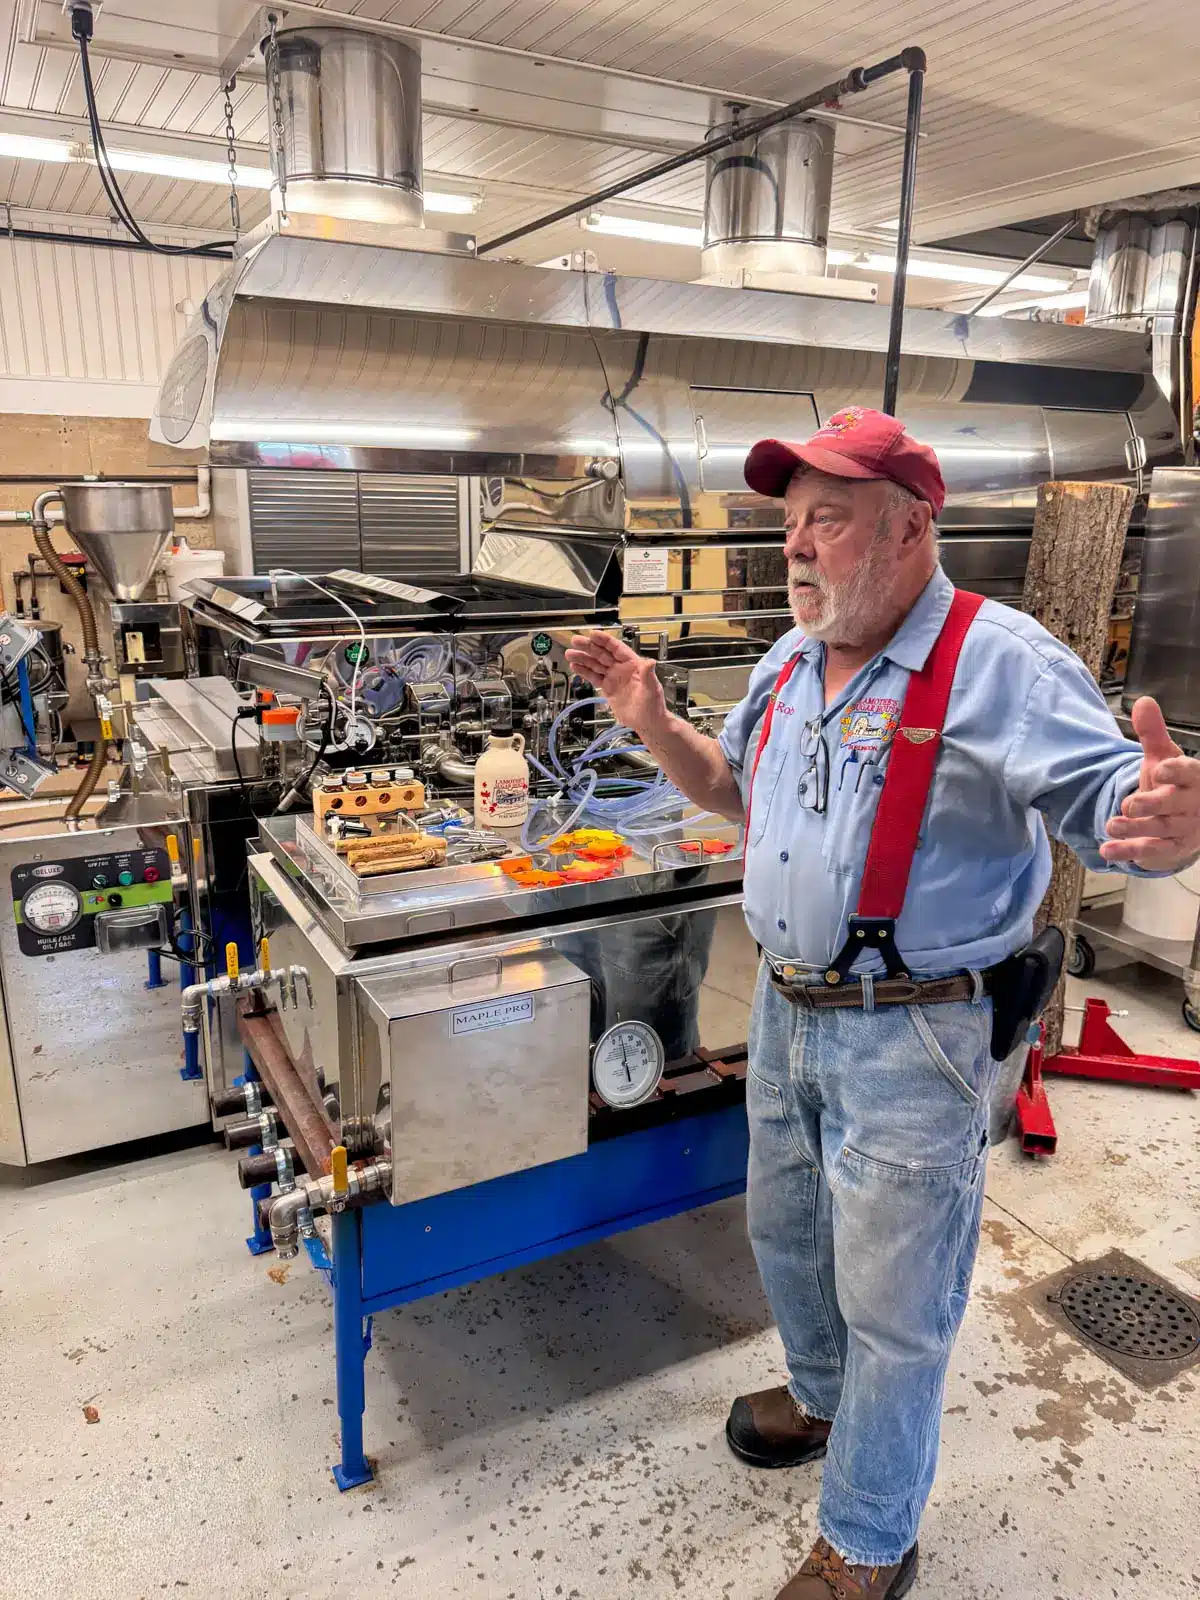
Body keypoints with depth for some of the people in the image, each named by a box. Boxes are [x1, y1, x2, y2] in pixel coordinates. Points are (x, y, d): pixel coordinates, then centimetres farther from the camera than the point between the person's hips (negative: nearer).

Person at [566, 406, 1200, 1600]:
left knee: (892, 1299, 11)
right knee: (785, 1233, 27)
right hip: (787, 1011, 8)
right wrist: (652, 721, 4)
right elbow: (732, 789, 19)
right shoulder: (790, 662, 6)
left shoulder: (999, 663, -18)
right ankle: (825, 1395, 57)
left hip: (910, 1039, -7)